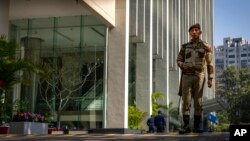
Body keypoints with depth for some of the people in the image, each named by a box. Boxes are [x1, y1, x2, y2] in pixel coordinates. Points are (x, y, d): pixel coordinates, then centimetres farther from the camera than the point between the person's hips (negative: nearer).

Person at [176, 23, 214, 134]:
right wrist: (184, 66, -8)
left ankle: (196, 126, 6)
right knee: (186, 102, -4)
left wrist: (210, 79, -3)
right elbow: (179, 60, 15)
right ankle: (186, 126, -1)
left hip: (199, 76, -1)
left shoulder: (206, 46, 5)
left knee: (198, 102, -1)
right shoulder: (185, 46, 10)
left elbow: (210, 64, 4)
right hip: (187, 76, 1)